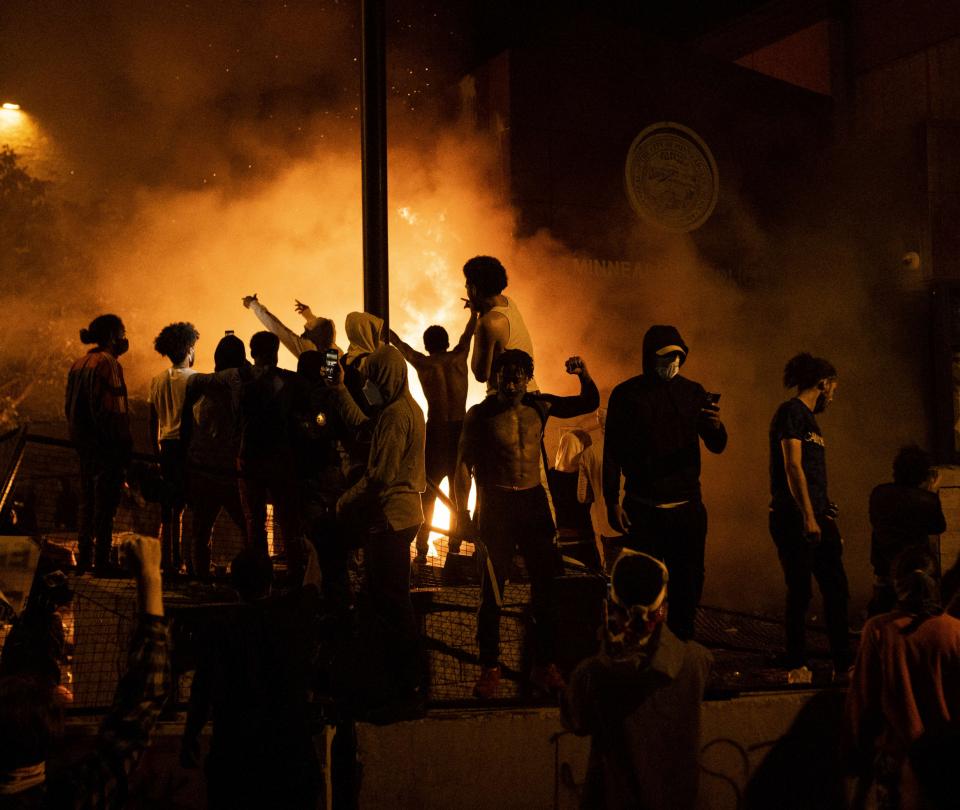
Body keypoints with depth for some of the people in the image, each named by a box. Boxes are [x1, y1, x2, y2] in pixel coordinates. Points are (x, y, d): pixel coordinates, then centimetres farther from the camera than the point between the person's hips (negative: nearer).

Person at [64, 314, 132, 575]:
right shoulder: (107, 364, -15)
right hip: (107, 445, -9)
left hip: (85, 443, 9)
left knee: (88, 502, 15)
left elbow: (70, 406, 16)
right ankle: (102, 561, -2)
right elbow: (109, 409, -20)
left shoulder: (79, 364, 13)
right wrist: (123, 445, -17)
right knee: (105, 504, -4)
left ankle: (84, 559, 20)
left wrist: (79, 436, 18)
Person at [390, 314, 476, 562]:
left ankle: (422, 550, 2)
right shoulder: (458, 357, 3)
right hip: (460, 428, 1)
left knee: (428, 492, 5)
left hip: (436, 430, -1)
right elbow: (468, 333, 21)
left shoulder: (423, 363, 0)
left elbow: (398, 343, 15)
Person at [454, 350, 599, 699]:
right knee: (492, 588, 0)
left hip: (534, 502, 3)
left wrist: (584, 375, -8)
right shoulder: (480, 415, -4)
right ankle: (489, 667, 10)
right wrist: (461, 514, -10)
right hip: (495, 506, -3)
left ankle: (545, 664, 15)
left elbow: (590, 403, 13)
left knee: (545, 584, 5)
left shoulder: (539, 406, 4)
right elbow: (464, 465, -3)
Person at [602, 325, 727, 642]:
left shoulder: (693, 392, 7)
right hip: (642, 508, -3)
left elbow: (717, 447, 5)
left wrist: (716, 426, -18)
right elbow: (612, 452, -1)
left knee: (687, 584, 6)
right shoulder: (626, 395, 0)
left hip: (687, 507, 3)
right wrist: (612, 502, -8)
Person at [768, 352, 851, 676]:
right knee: (800, 592, -3)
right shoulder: (791, 412, -8)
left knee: (836, 589, 8)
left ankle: (843, 664, 13)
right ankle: (795, 663, 6)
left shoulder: (809, 418, 20)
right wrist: (808, 516, -20)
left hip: (817, 518, 9)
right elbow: (792, 466, -16)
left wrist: (827, 517, 18)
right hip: (794, 519, -9)